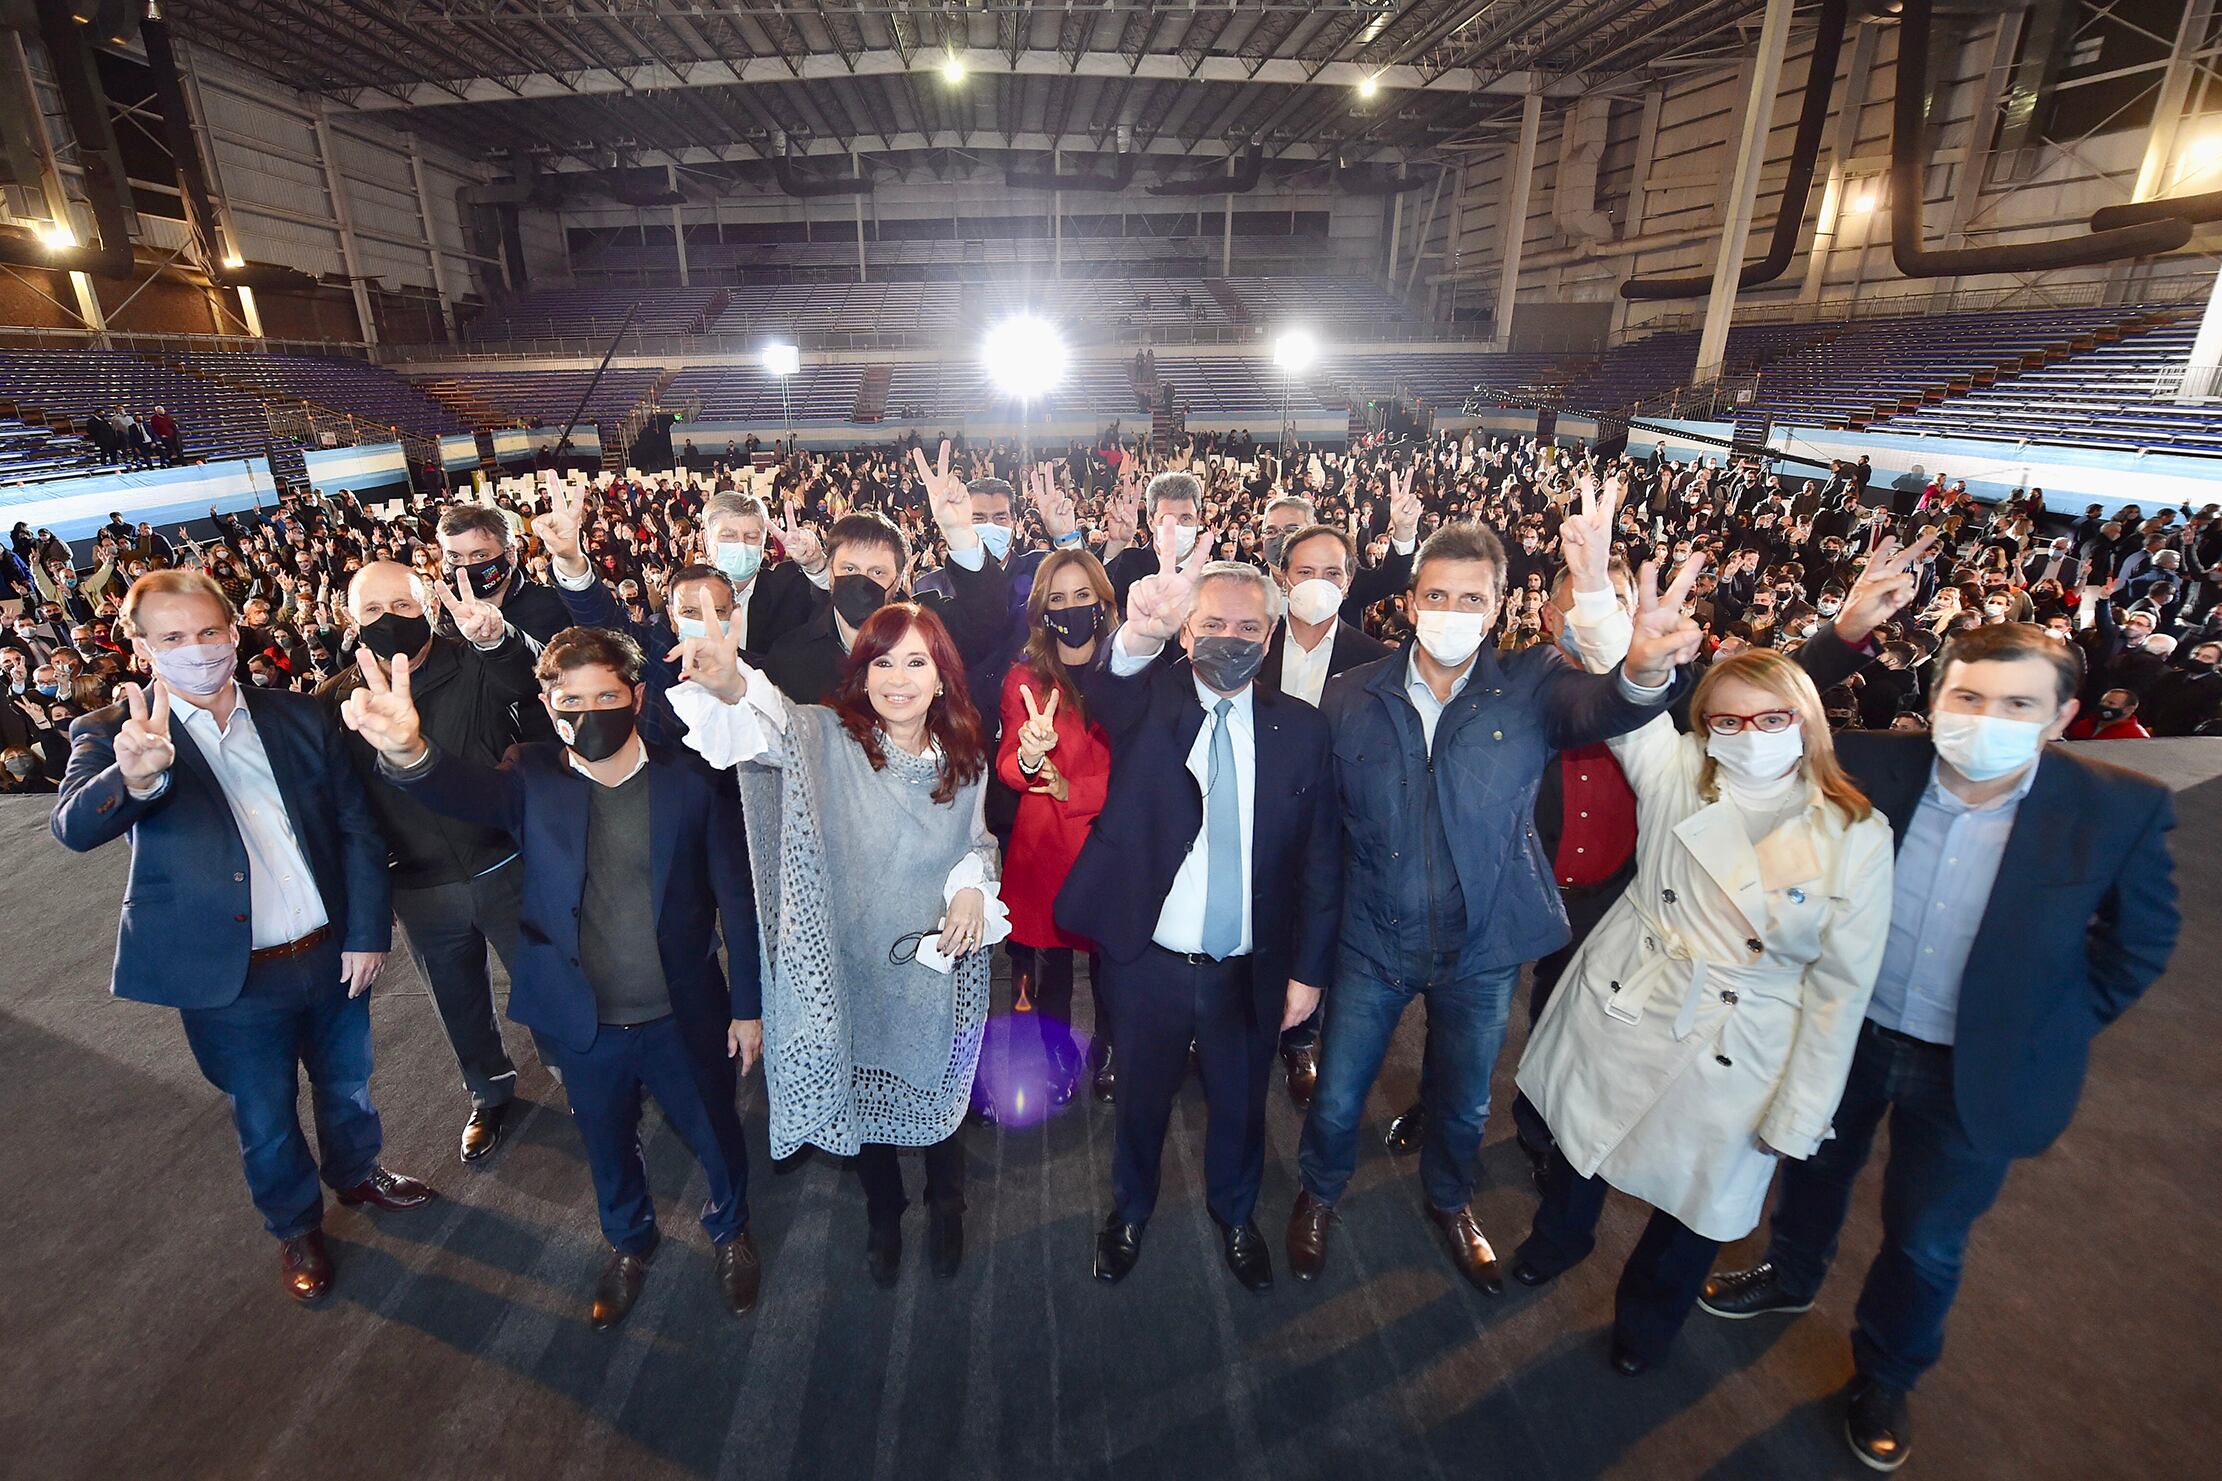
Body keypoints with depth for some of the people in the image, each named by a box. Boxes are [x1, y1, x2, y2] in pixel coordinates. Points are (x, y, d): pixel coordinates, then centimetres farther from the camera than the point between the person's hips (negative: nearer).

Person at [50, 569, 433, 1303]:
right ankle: (296, 1228, 42)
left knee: (347, 1088, 23)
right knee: (265, 1120, 17)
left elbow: (358, 829, 0)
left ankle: (357, 1173, 50)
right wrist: (136, 778, -49)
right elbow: (75, 827, -27)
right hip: (229, 977, -2)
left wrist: (367, 934, -5)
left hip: (331, 957, 2)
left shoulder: (301, 717, -1)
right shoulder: (113, 735, -8)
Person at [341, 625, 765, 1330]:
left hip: (684, 1019, -2)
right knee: (608, 1149, 25)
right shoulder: (533, 778, -9)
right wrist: (409, 751, -55)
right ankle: (629, 1242, 56)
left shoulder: (693, 782, -14)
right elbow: (466, 789, -32)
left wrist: (748, 1006, -5)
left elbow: (738, 900, -9)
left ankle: (730, 1230, 51)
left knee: (715, 1138, 19)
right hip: (584, 1025, 2)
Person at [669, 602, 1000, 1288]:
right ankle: (882, 1212, 52)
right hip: (852, 965, -1)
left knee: (936, 1090, 21)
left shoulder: (965, 756, -7)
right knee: (863, 1091, 21)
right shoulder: (825, 737, -16)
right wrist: (730, 685, -59)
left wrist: (973, 884, -14)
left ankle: (946, 1204, 53)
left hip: (937, 962, 2)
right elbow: (772, 725, -38)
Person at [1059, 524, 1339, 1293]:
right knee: (1142, 1097, 22)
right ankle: (1131, 1209, 52)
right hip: (1148, 961, -1)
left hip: (1249, 969, 2)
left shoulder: (1301, 728, -5)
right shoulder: (1146, 699, -10)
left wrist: (1308, 969, -3)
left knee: (1240, 1102, 23)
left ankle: (1236, 1214, 54)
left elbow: (1317, 857, -2)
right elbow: (1105, 684, -35)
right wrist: (1139, 631, -57)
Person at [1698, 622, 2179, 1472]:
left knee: (1925, 1240, 17)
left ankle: (1885, 1376, 44)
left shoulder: (2121, 809, -18)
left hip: (1974, 1072, 0)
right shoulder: (1867, 768, -19)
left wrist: (2050, 1030, -4)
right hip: (1843, 1031, 1)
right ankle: (1789, 1277, 53)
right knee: (1815, 1167, 24)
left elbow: (2139, 941, -4)